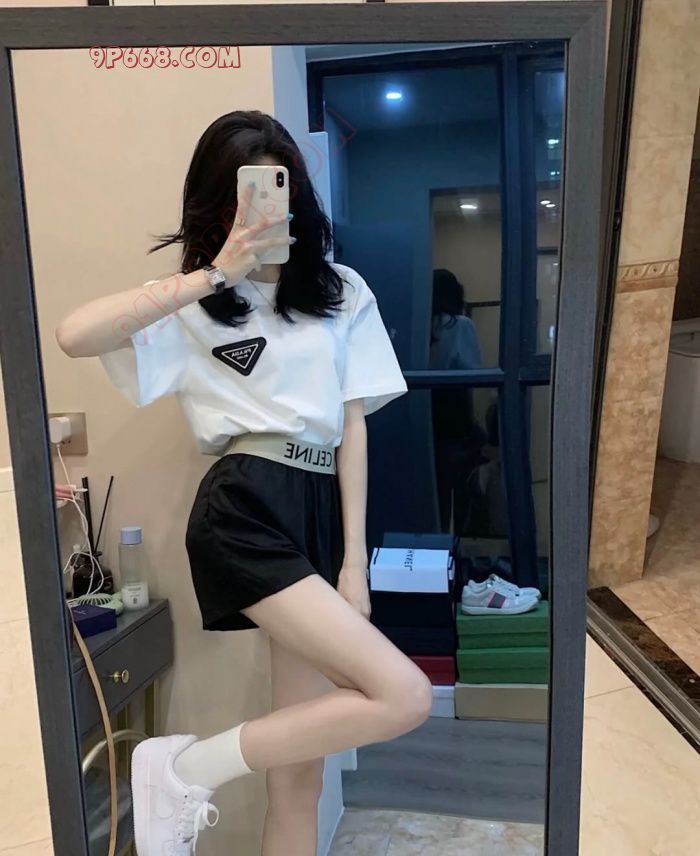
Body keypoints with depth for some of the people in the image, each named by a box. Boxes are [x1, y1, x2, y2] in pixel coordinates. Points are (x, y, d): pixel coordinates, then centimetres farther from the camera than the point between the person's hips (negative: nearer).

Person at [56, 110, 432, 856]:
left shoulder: (341, 292, 14)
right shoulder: (193, 303, 7)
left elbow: (353, 427, 8)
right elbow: (74, 336, -12)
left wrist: (354, 559, 2)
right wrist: (214, 274, -12)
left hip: (321, 512, 4)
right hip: (245, 513, -4)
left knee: (300, 765, 8)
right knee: (403, 697, -17)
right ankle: (184, 769, 0)